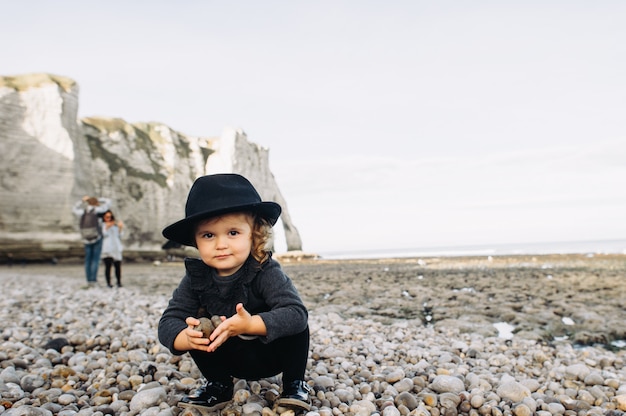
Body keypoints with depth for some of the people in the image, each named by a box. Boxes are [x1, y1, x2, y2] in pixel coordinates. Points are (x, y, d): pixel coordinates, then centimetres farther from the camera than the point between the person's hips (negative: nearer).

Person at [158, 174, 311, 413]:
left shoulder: (266, 272, -27)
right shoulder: (196, 277, -16)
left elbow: (297, 313, -40)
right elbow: (168, 322, -20)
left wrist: (249, 324, -54)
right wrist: (187, 337, -44)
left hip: (272, 353, -3)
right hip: (230, 359, 4)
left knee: (293, 323, -30)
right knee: (196, 326, -19)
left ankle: (294, 384, -5)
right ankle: (218, 386, 3)